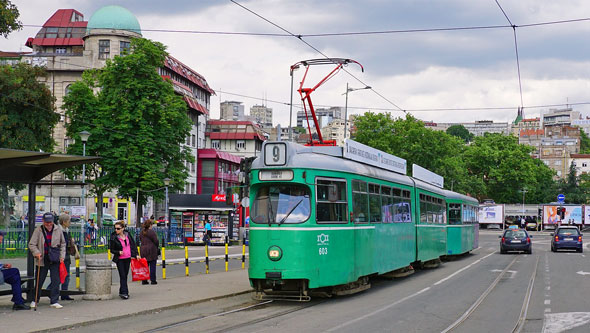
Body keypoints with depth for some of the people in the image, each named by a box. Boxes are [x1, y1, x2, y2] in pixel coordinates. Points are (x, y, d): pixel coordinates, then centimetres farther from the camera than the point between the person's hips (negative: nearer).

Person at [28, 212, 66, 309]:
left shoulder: (58, 229, 3)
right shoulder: (38, 230, -4)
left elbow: (63, 244, 14)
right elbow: (31, 244, -2)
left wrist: (62, 256, 5)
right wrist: (36, 253, -19)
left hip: (55, 260, 1)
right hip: (42, 260, -1)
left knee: (56, 281, -2)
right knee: (39, 281, 7)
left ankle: (54, 301, 6)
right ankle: (34, 300, 23)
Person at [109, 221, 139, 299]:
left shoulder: (127, 235, 1)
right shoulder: (114, 238, -9)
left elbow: (133, 245, 9)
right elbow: (112, 250, -3)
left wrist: (136, 254, 3)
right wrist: (118, 252, -20)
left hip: (128, 258, 4)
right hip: (120, 259, -4)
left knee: (125, 275, 9)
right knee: (122, 276, -9)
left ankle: (122, 291, 20)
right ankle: (124, 293, -11)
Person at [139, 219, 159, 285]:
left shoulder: (142, 232, 10)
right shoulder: (151, 232, -12)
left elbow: (140, 240, 15)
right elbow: (156, 241, -10)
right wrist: (157, 246, 8)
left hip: (143, 250, 7)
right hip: (151, 250, -7)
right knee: (152, 265, -1)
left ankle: (144, 280, 9)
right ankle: (153, 280, -1)